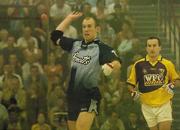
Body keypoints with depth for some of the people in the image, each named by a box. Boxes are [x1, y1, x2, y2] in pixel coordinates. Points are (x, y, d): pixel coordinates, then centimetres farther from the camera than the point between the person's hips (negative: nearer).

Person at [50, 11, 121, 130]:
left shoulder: (102, 48, -8)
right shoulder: (75, 44, 11)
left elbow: (117, 64, -25)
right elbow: (56, 36, 23)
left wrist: (111, 66, -48)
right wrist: (69, 18, 26)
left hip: (89, 97, -7)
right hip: (73, 96, 7)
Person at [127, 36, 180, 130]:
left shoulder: (167, 64, 1)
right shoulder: (138, 65, 1)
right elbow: (130, 83, 9)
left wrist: (172, 85, -12)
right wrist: (133, 92, -11)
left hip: (164, 104, -1)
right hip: (147, 106, 1)